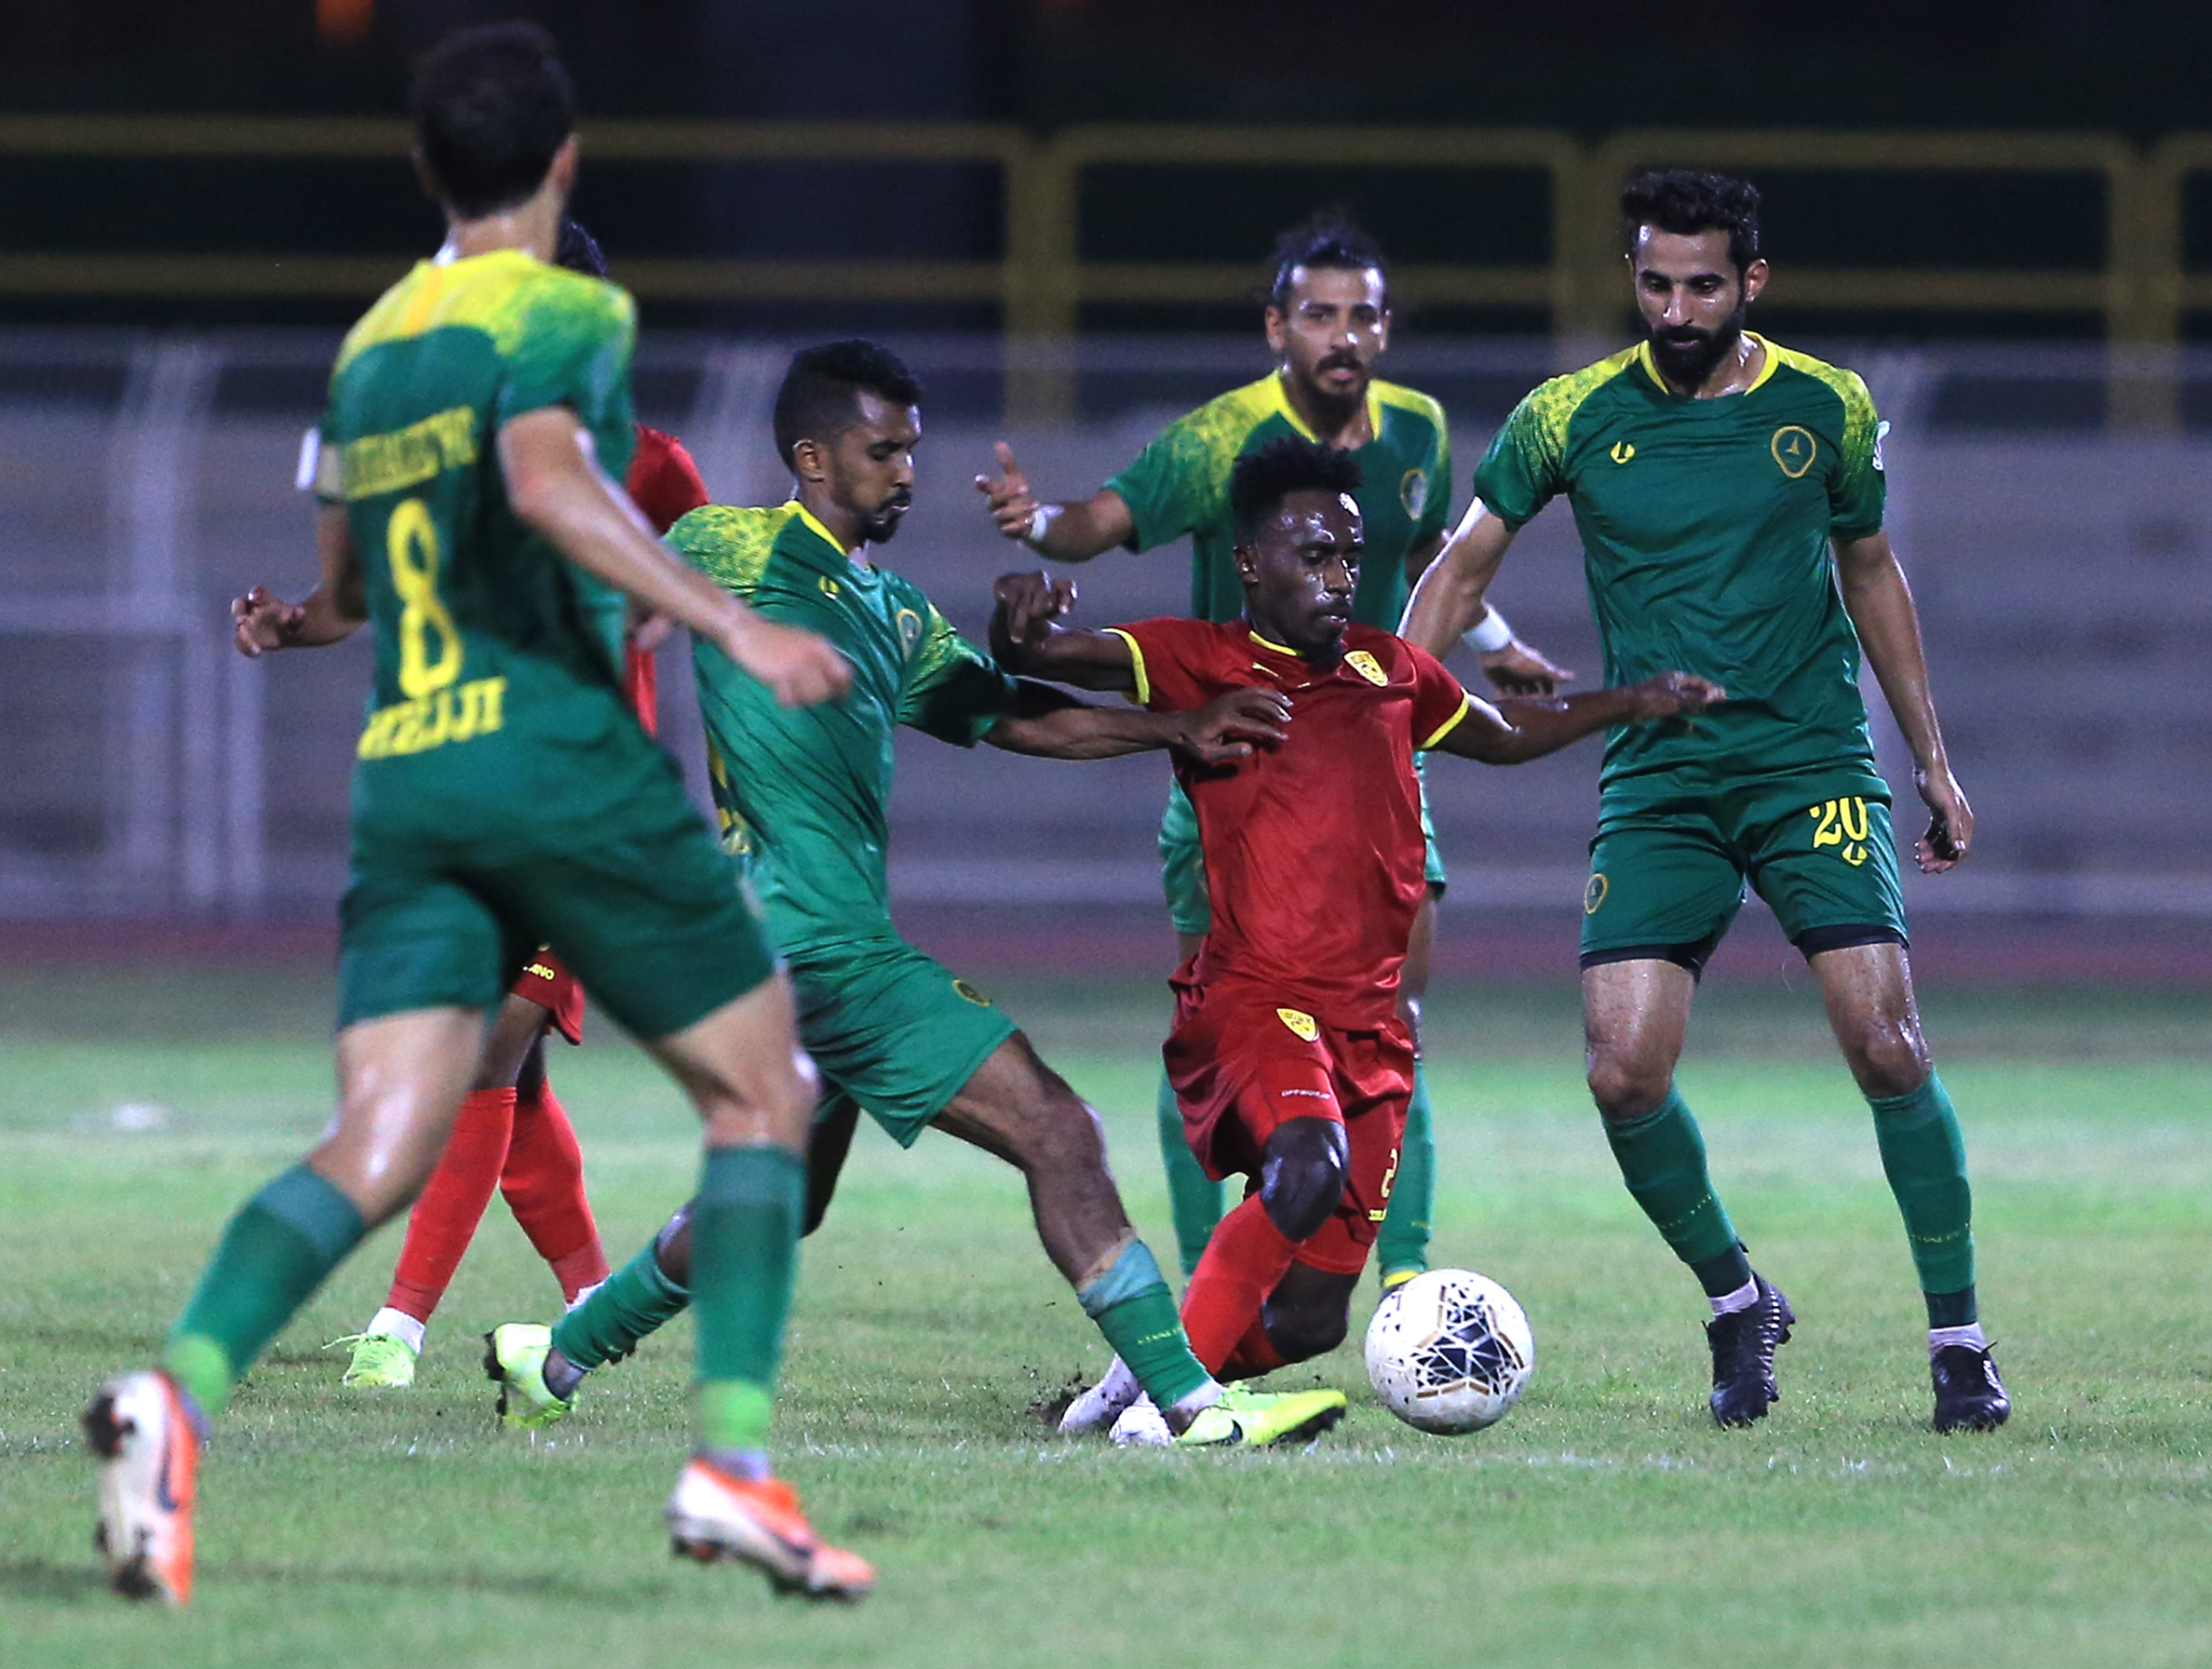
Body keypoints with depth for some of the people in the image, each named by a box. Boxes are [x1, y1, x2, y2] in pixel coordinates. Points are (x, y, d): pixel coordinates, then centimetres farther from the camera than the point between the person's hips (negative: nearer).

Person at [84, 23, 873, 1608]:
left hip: (401, 780, 6)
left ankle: (182, 1388, -30)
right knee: (762, 1090, 8)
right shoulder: (565, 314, -2)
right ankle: (732, 1462, -3)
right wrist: (733, 623, -27)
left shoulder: (369, 345, 19)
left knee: (377, 1149, -5)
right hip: (559, 756, -6)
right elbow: (545, 475, -23)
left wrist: (303, 618, 54)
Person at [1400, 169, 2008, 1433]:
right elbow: (1462, 571, 11)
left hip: (1814, 761, -1)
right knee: (1625, 1075, -13)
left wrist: (1933, 758, 16)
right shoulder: (1570, 418, 0)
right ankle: (1737, 1305, 13)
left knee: (1883, 1040, -16)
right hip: (1655, 786, 1)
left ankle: (1961, 1341, -4)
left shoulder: (1828, 410, 2)